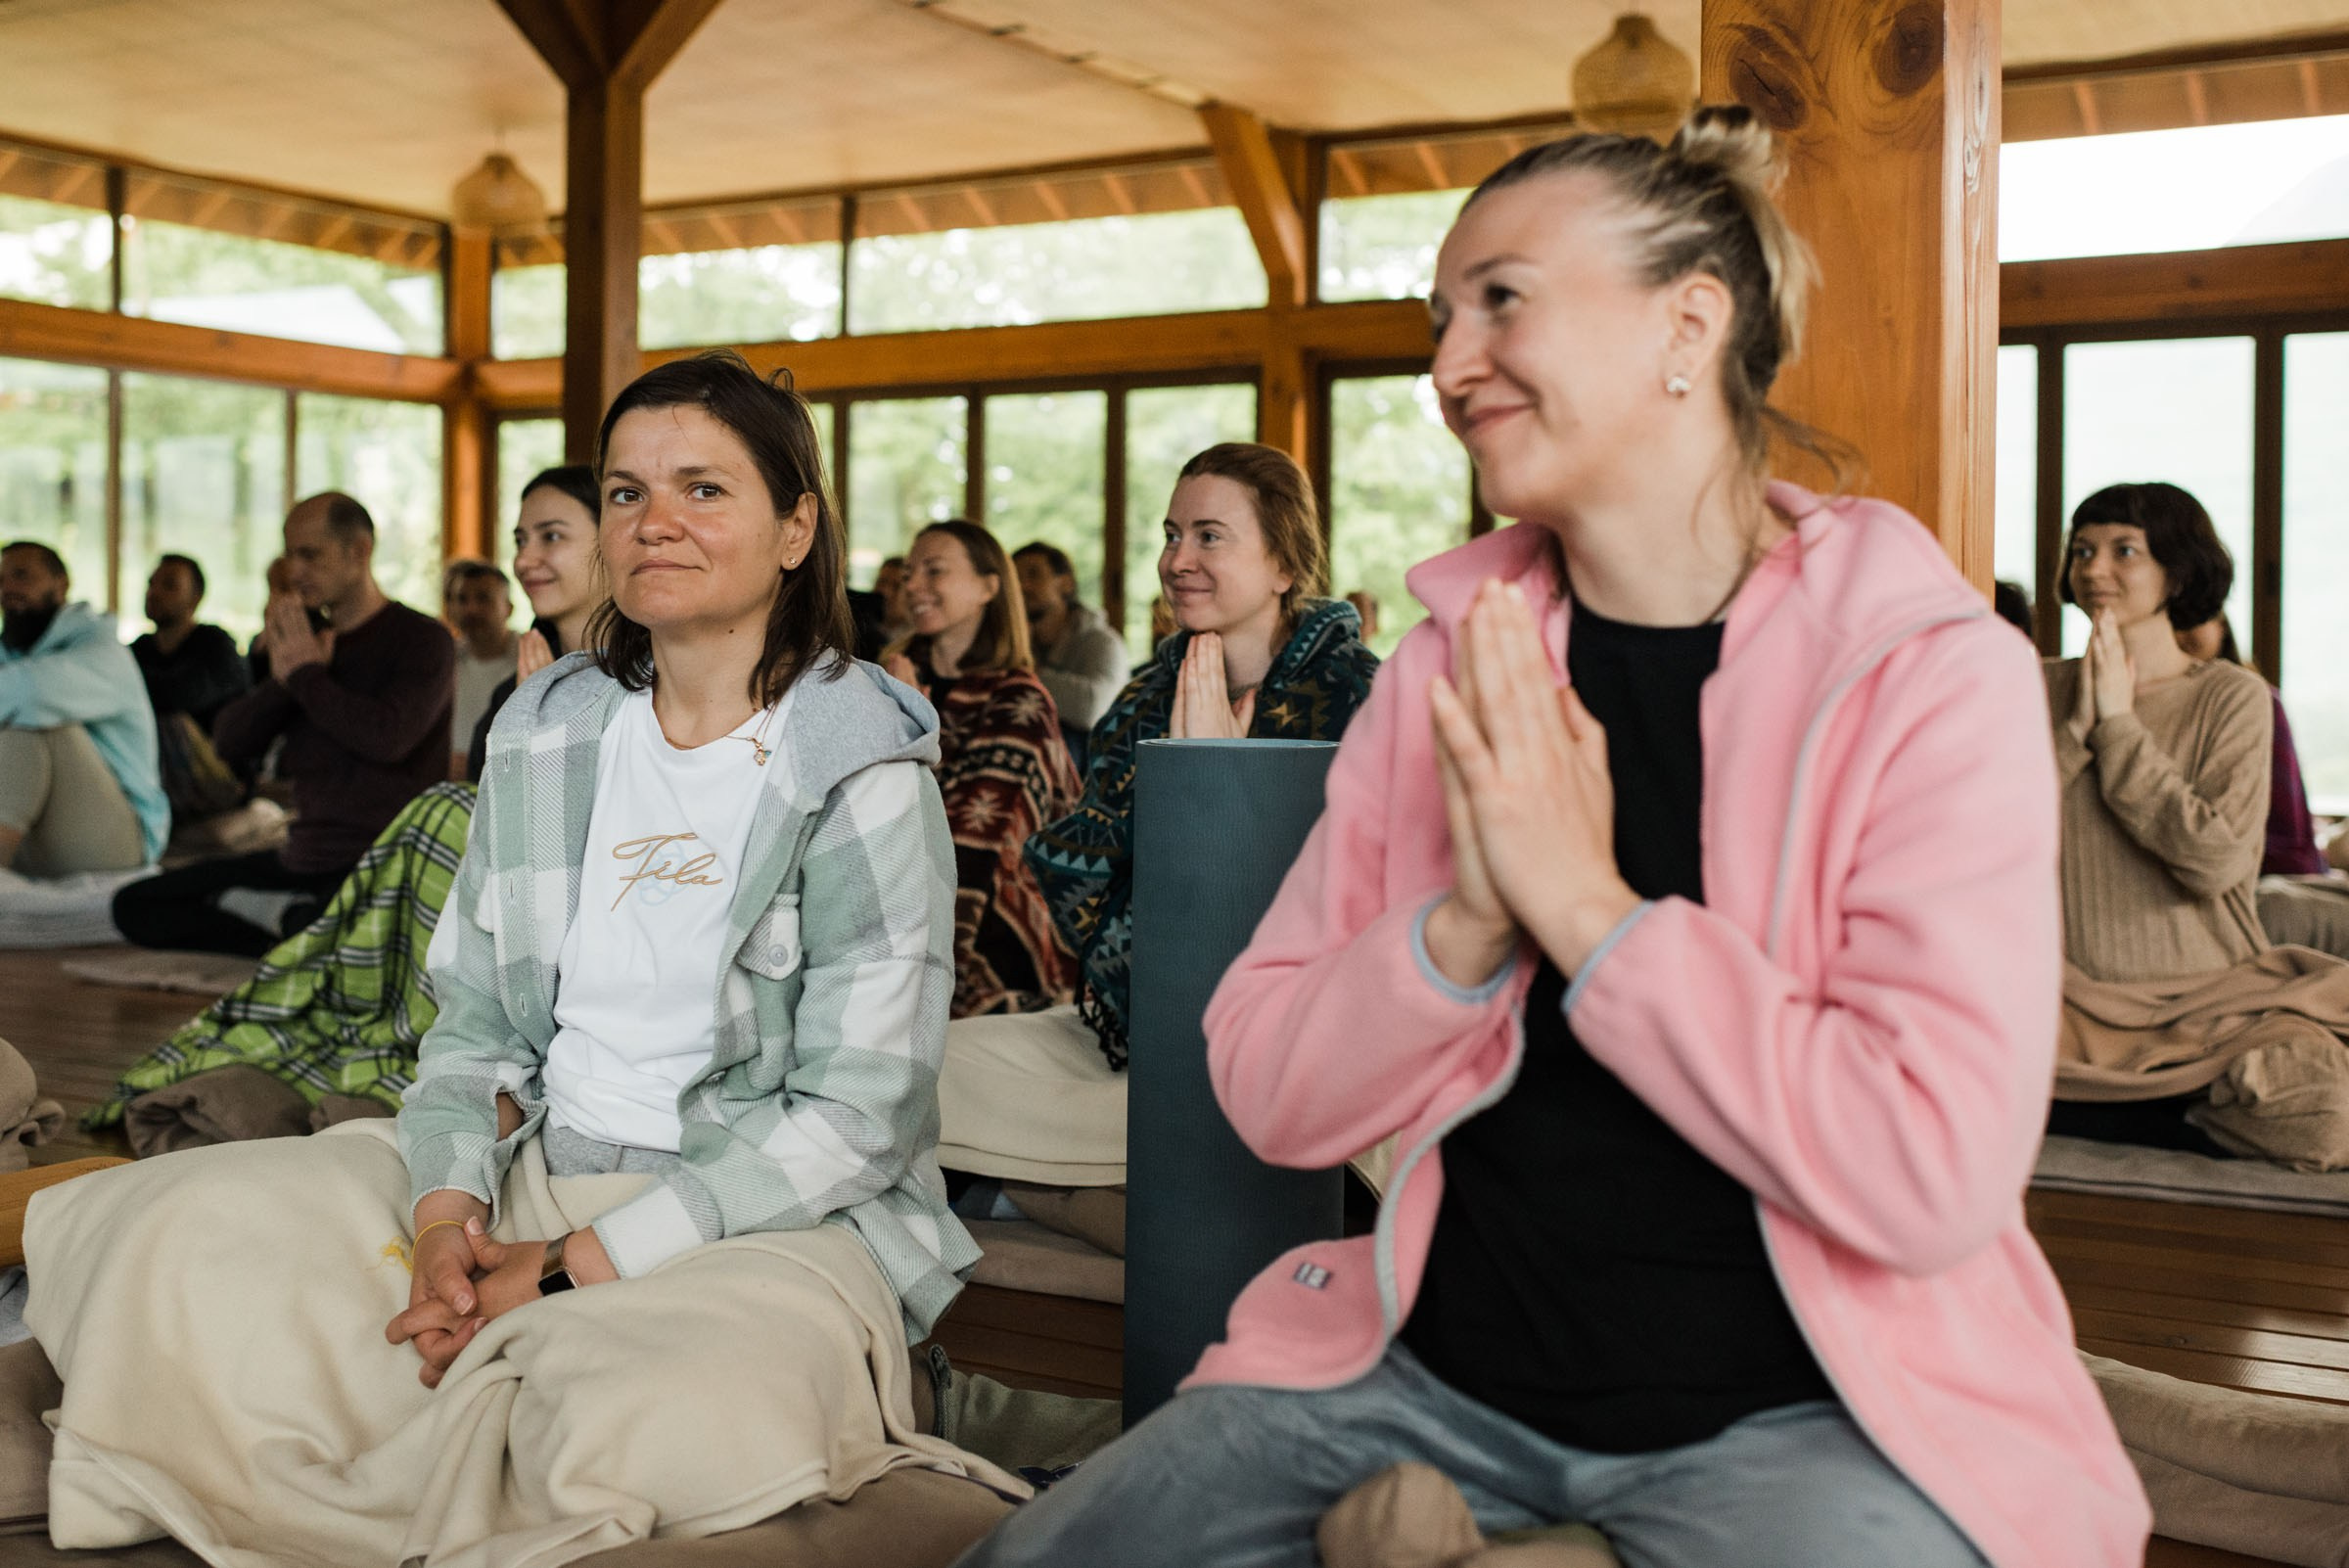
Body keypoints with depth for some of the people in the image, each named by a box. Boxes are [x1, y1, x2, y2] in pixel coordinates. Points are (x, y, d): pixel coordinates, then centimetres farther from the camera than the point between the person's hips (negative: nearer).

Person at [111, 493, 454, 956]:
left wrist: (306, 674, -9)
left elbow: (389, 736, -23)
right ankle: (292, 916, -10)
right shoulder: (311, 642, 17)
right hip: (303, 860, 8)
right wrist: (283, 677, -8)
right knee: (135, 905, 1)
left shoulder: (421, 639, -4)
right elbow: (229, 744, 10)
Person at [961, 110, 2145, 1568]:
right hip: (1444, 1363, 4)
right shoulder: (1456, 664, 5)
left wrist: (1586, 903, -18)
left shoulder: (1930, 674, -8)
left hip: (1788, 1408, -3)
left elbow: (1935, 1172, -18)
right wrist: (1468, 920, -16)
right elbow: (1269, 1095, 2)